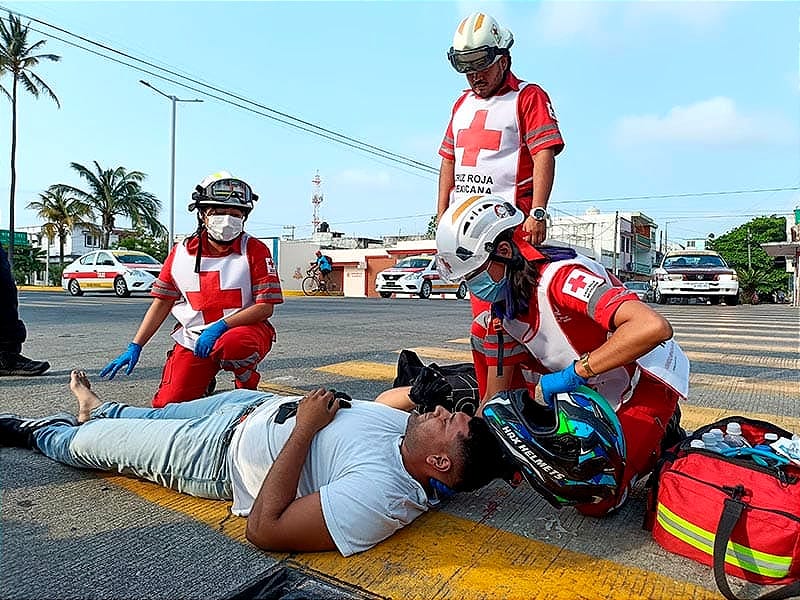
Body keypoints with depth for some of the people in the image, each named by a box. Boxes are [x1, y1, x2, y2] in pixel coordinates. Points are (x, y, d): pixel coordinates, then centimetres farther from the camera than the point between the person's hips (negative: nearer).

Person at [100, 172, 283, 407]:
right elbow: (162, 303, 10)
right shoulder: (181, 252, 3)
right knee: (168, 404, -7)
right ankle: (203, 382, 28)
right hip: (193, 337, 4)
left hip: (245, 328, -3)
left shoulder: (255, 250, -7)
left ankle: (247, 382, -3)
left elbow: (265, 307, -12)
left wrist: (221, 326, -23)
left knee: (231, 345, -39)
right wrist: (135, 347, 5)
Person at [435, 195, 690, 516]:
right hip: (586, 389, 7)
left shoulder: (560, 277, -33)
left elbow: (654, 327, -46)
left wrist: (572, 374, -40)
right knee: (483, 330, -1)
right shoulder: (499, 310, -7)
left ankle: (660, 439, 10)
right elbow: (497, 392, -2)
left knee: (594, 501, -16)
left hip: (642, 386, -7)